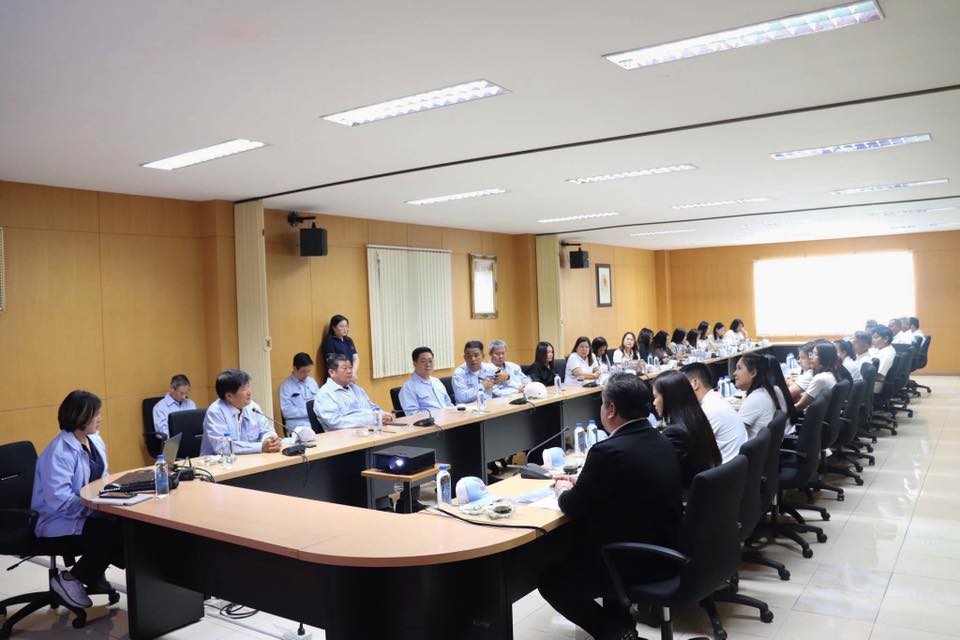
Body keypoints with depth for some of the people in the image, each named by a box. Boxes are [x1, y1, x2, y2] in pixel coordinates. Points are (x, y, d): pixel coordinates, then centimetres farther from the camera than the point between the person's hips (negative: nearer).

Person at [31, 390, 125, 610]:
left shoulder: (94, 439, 6)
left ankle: (93, 575, 7)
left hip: (89, 513, 8)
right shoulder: (59, 452, -22)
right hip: (60, 521, -8)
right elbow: (60, 500, -30)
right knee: (114, 533, -27)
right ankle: (71, 578, -1)